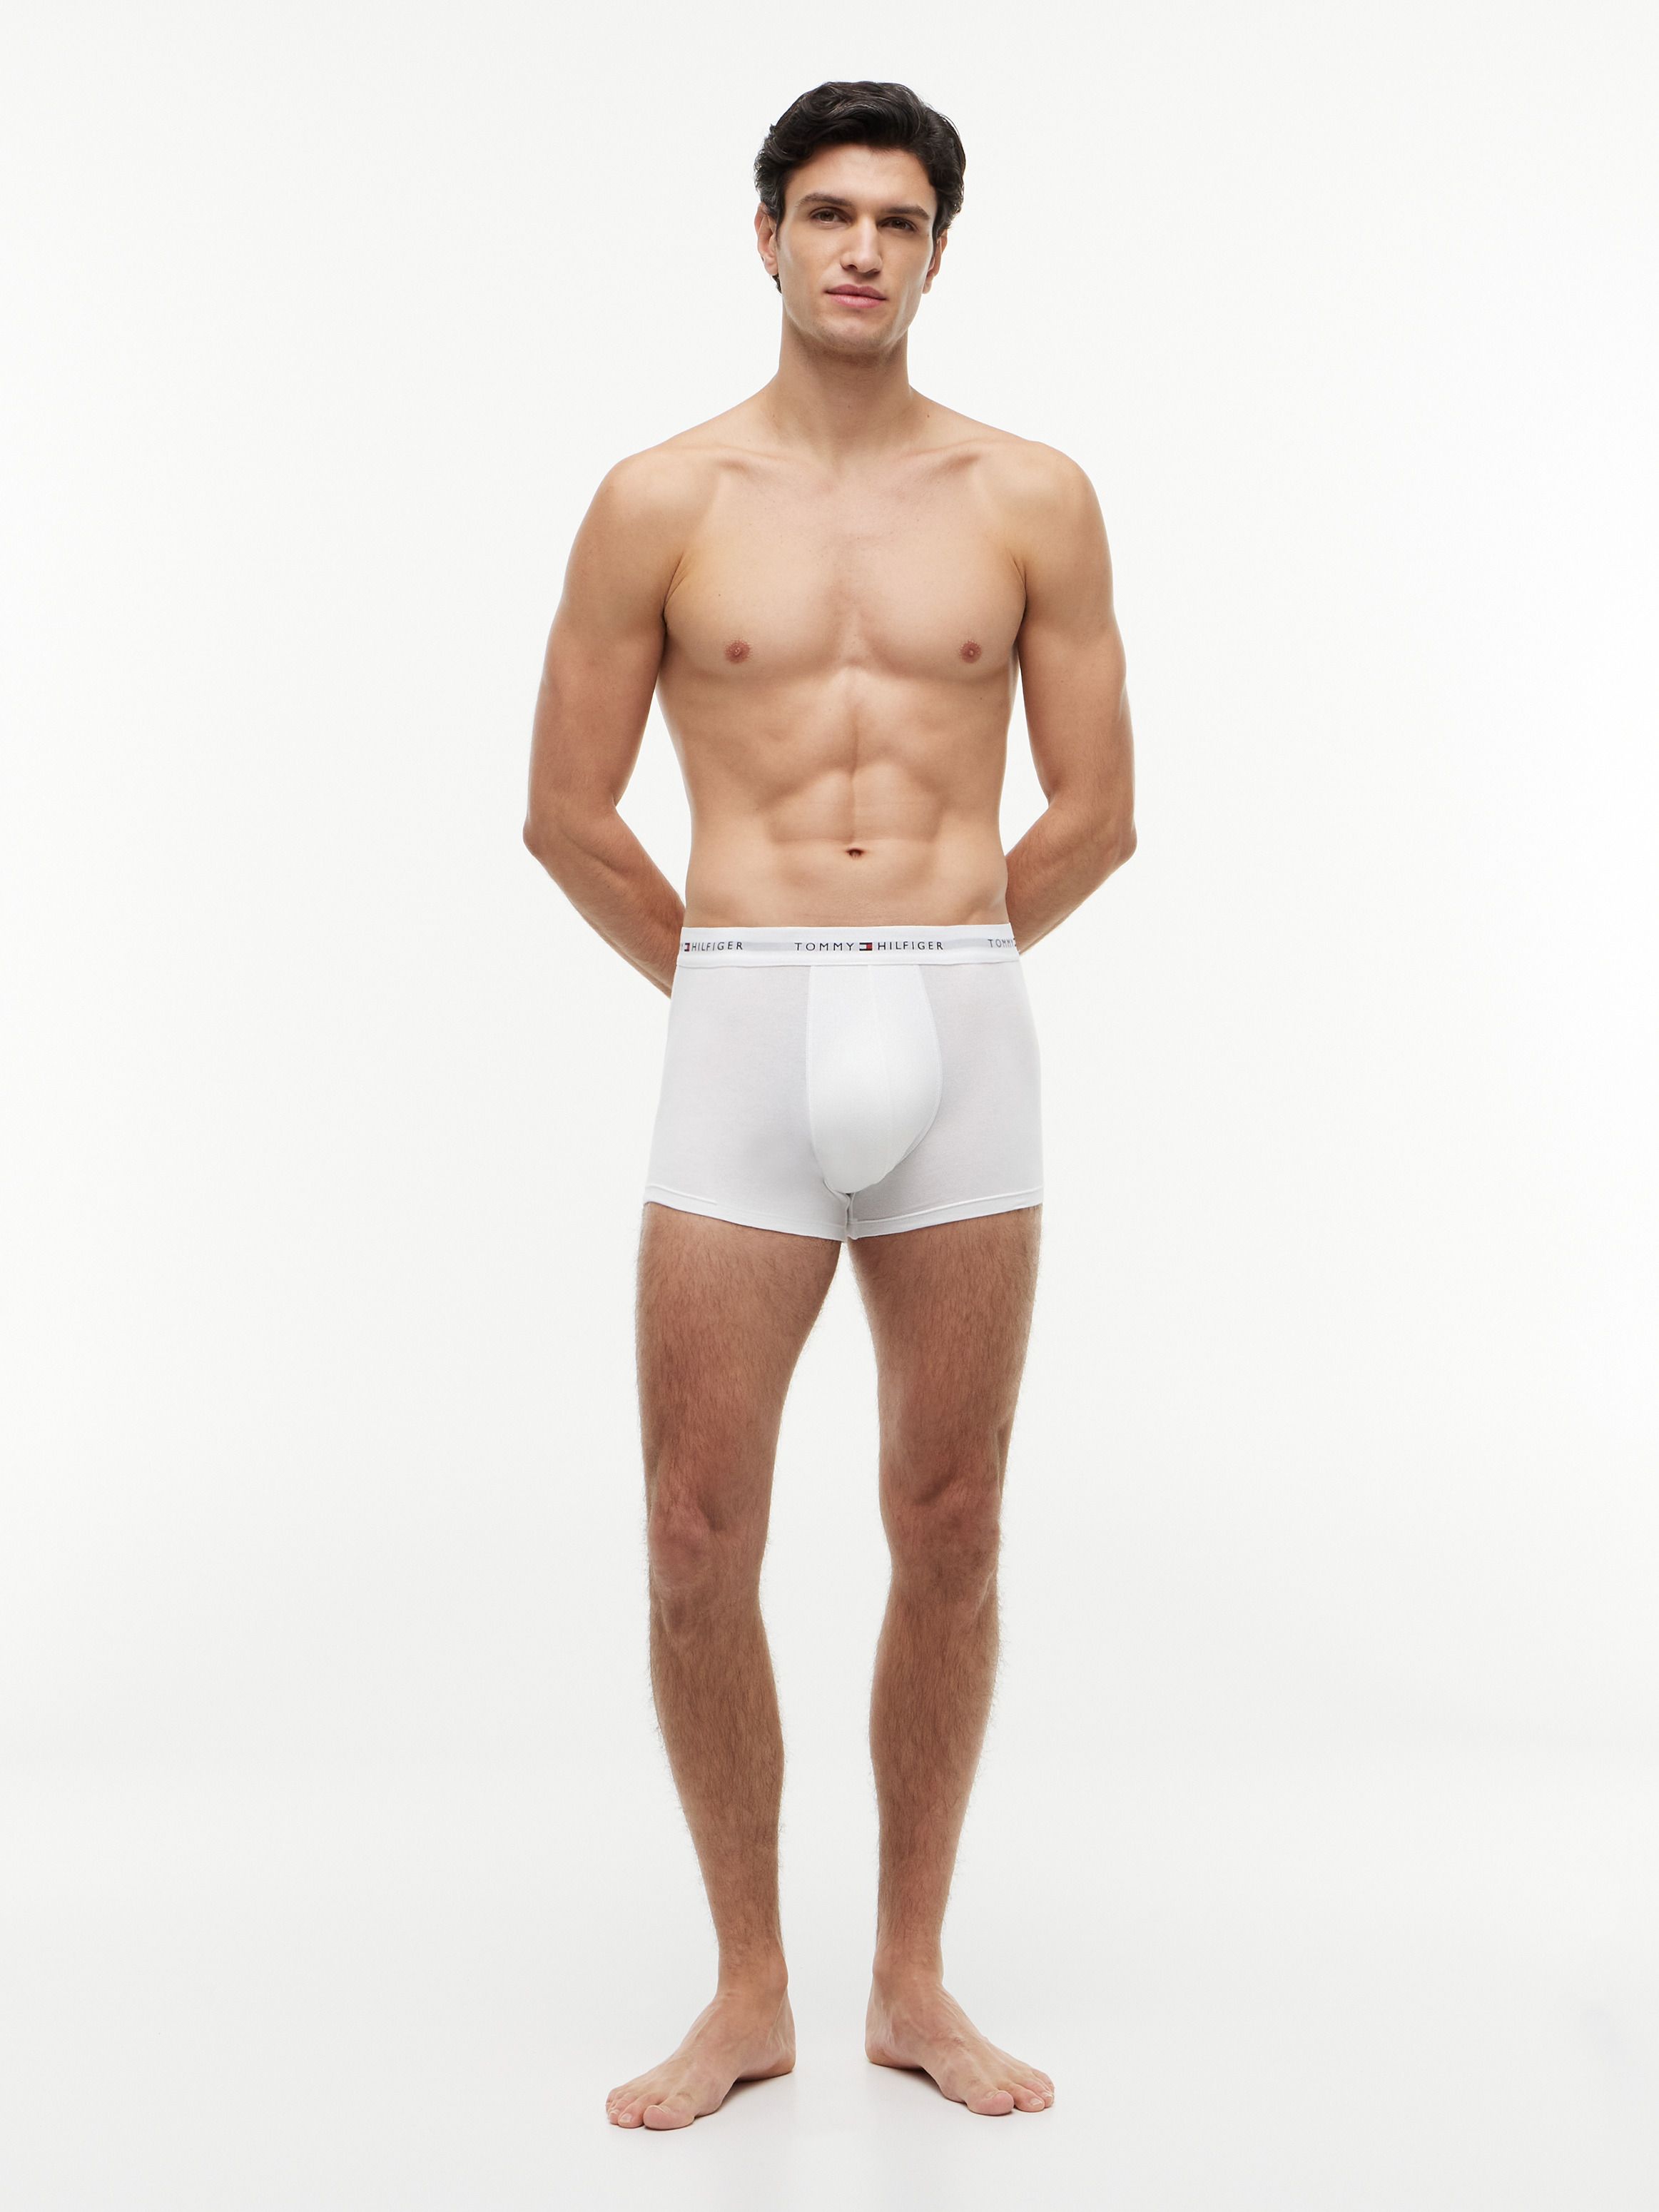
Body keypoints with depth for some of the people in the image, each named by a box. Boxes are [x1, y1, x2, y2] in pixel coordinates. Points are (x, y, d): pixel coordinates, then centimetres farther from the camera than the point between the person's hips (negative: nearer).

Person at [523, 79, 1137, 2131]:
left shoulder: (1033, 498, 7)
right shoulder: (660, 500, 5)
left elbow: (1097, 815, 8)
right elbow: (564, 814, 7)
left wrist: (933, 964, 10)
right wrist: (736, 986, 10)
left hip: (962, 1037, 1)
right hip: (738, 1039, 0)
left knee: (949, 1532, 7)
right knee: (697, 1548, -1)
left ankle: (912, 1981, 25)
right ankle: (748, 1992, 19)